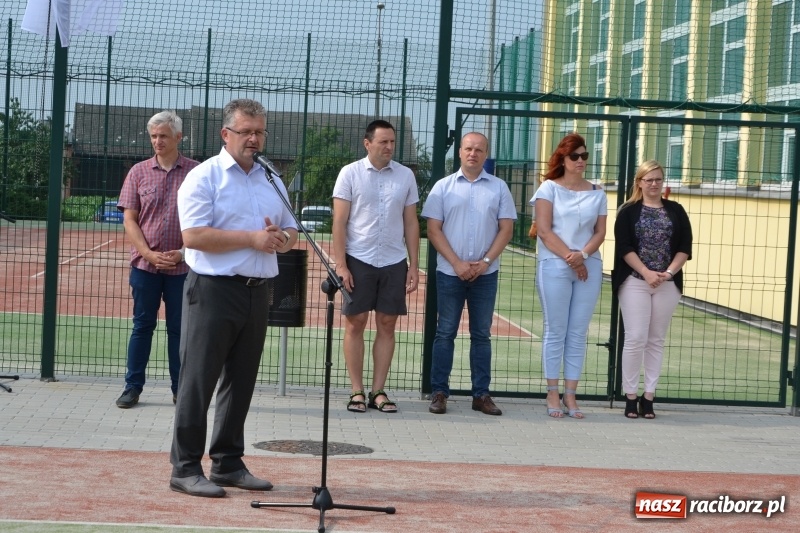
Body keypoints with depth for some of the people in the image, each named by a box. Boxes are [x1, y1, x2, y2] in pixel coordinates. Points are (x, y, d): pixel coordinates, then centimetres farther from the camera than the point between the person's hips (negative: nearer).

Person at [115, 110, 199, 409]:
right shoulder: (139, 172, 4)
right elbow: (129, 220, 2)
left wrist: (184, 252, -10)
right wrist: (150, 254, -9)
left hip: (183, 265, -1)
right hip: (145, 264, 1)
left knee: (179, 328, 6)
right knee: (142, 326, 5)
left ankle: (180, 389, 13)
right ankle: (133, 387, 11)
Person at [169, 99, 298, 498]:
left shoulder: (272, 181, 15)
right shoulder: (204, 177, -6)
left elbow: (291, 231, 19)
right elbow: (194, 236, -16)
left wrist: (281, 239, -5)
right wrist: (252, 239, -17)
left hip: (257, 292, 7)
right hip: (214, 289, -7)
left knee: (241, 383, 12)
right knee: (199, 381, -3)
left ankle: (229, 463, 21)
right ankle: (186, 468, 2)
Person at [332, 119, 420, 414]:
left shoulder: (406, 176, 6)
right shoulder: (350, 174, -2)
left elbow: (411, 223, 10)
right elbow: (339, 222, -3)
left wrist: (414, 265, 5)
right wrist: (341, 265, -10)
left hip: (394, 262, 2)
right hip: (358, 260, -2)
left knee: (387, 325, 4)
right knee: (355, 323, 1)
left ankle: (378, 392, 11)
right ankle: (357, 392, 8)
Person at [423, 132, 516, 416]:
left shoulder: (498, 187, 6)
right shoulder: (444, 187, 3)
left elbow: (506, 229, 3)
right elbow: (433, 229, -1)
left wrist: (485, 262, -8)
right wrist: (457, 263, -10)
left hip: (486, 274, 1)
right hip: (450, 272, -1)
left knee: (482, 334, 7)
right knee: (445, 333, 2)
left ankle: (481, 394, 11)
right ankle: (439, 393, 6)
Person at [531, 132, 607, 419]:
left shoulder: (597, 193, 12)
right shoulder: (549, 188, 2)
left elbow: (600, 232, 8)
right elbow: (544, 230, -5)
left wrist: (583, 255, -11)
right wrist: (569, 258, -11)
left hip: (589, 267, 3)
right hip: (554, 266, -3)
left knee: (578, 333, 3)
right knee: (556, 331, 0)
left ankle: (570, 395, 7)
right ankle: (552, 394, 6)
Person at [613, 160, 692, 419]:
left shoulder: (676, 211, 8)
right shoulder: (628, 211, 2)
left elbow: (684, 247, 4)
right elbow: (625, 248, -6)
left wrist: (669, 273, -11)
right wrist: (647, 273, -16)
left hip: (668, 284, 3)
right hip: (635, 282, -3)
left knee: (656, 340, 5)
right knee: (636, 338, -7)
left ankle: (648, 397, 10)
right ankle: (631, 396, 2)